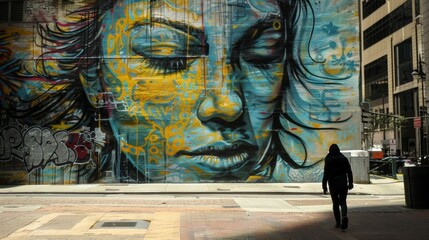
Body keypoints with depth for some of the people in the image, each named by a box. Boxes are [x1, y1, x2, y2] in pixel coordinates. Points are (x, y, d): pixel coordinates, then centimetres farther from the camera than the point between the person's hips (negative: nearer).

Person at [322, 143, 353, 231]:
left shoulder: (328, 160, -6)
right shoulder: (344, 158, 3)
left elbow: (326, 174, -10)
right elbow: (349, 172, 3)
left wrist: (324, 186, -5)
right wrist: (350, 183, 11)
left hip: (333, 184, -1)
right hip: (343, 183, 2)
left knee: (335, 203, 11)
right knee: (343, 202, 5)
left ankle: (338, 222, 14)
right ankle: (344, 216, -23)